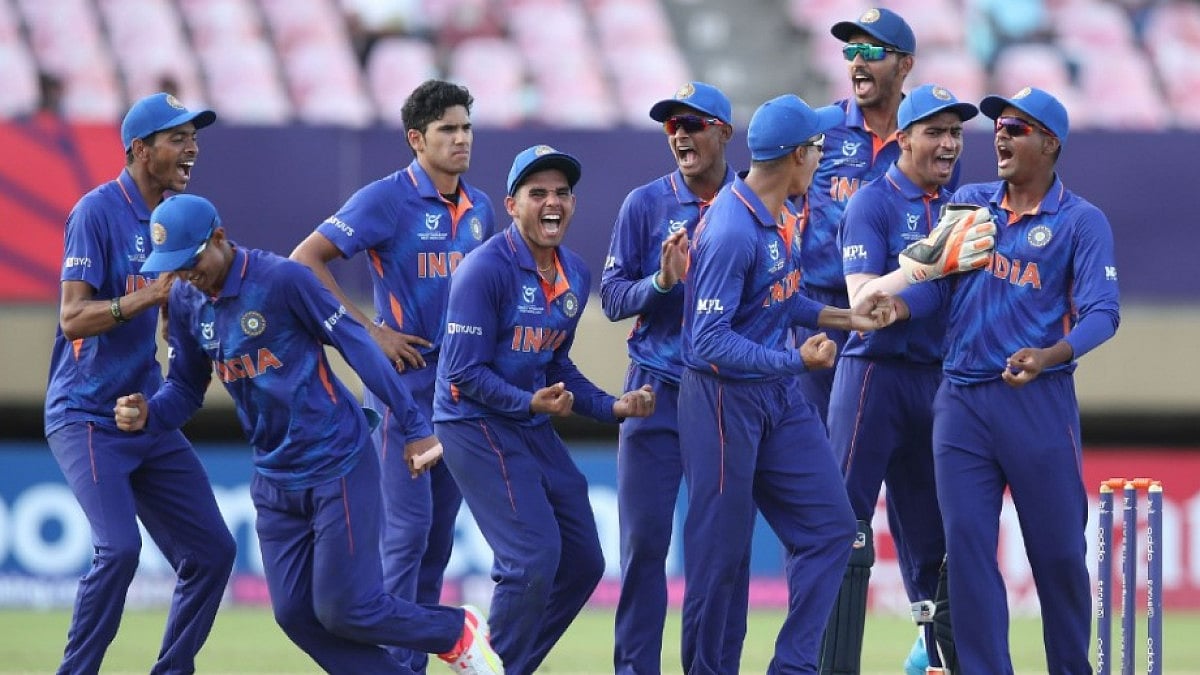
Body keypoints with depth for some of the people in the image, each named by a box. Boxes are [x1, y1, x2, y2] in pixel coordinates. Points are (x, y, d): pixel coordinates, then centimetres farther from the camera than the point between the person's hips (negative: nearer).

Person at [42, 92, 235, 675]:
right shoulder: (99, 211, -13)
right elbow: (73, 317, -19)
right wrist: (147, 297, -32)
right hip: (86, 417, -8)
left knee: (212, 550, 3)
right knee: (119, 547, -24)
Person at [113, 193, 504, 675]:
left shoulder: (282, 278, -16)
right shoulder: (187, 301, 3)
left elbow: (355, 346, -13)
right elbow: (186, 387, 11)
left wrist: (415, 427, -15)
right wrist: (146, 415, -12)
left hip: (338, 464, -7)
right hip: (275, 478, 7)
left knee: (345, 609, -8)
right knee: (296, 615, 3)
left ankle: (459, 632, 16)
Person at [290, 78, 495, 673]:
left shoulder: (479, 208, 11)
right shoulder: (388, 199, -9)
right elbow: (306, 260, -13)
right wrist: (370, 332, -15)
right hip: (403, 384, -6)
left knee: (439, 533, 8)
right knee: (407, 528, -10)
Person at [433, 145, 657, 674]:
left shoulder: (574, 274, 7)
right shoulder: (486, 269, -18)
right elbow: (464, 372, -19)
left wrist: (613, 407, 6)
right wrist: (531, 403, -30)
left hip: (536, 430, 9)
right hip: (477, 426, -9)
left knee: (582, 565, 10)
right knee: (534, 560, -17)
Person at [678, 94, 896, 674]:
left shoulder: (782, 215, 3)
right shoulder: (732, 230, -25)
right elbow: (710, 341, -25)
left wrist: (842, 318, 8)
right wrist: (798, 361, -27)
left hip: (780, 398, 9)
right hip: (725, 401, -9)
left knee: (829, 526, 7)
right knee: (720, 551, 2)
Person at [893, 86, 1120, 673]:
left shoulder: (1081, 221, 0)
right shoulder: (967, 203, 13)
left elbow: (1101, 313, -10)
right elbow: (935, 284, 7)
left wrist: (1048, 355, -28)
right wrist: (893, 307, -15)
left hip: (1038, 400, -4)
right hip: (961, 399, 4)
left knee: (1059, 549, 1)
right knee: (966, 546, 0)